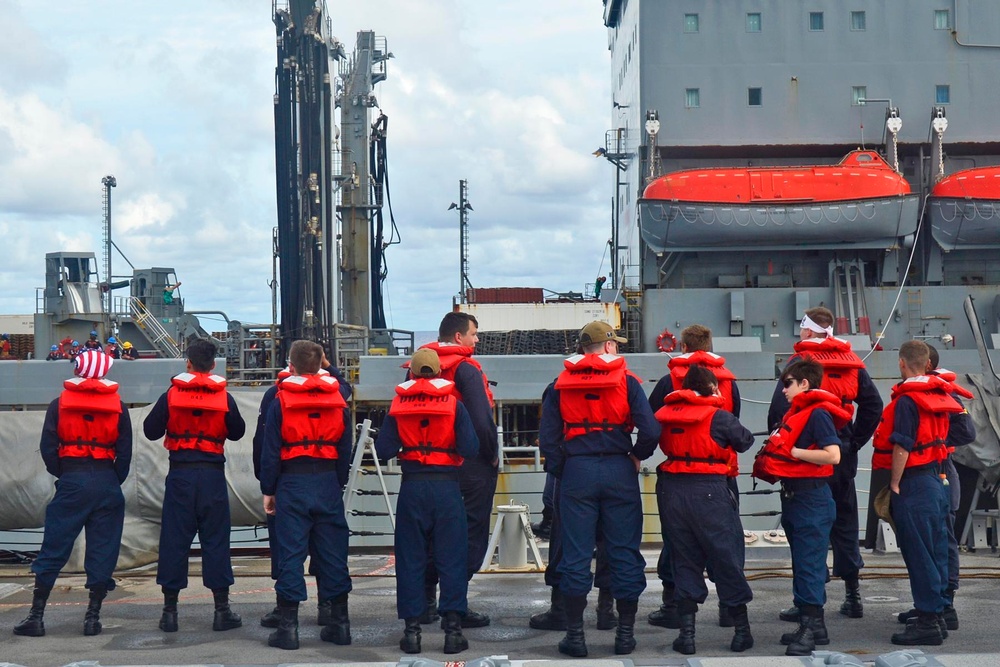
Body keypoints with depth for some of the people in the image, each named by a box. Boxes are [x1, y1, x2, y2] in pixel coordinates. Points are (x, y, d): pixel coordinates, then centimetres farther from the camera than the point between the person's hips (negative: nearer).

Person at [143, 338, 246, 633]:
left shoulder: (171, 395, -4)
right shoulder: (224, 398, -2)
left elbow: (150, 430, 2)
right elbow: (238, 432, 10)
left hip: (180, 474, 0)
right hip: (213, 474, 0)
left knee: (174, 540, 5)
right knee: (215, 540, 6)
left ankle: (170, 610, 7)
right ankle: (222, 610, 7)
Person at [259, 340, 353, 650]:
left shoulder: (281, 400, -4)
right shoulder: (338, 400, 6)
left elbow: (270, 450, -3)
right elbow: (345, 449, 10)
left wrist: (268, 490, 4)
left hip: (292, 482, -3)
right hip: (328, 482, 3)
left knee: (291, 554, 0)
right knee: (333, 553, 9)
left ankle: (288, 628, 1)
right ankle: (340, 623, 14)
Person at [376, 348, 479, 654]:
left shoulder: (397, 405, 1)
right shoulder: (453, 404, -3)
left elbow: (384, 451, -5)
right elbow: (470, 449, -10)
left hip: (412, 488, 1)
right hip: (446, 487, -1)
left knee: (410, 560, 7)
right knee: (451, 559, 4)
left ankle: (412, 630, 7)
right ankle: (452, 628, 3)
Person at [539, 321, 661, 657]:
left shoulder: (560, 384, 5)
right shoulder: (626, 380, -1)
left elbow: (547, 436, 0)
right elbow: (650, 430, -10)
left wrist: (561, 471, 10)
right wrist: (637, 455, 7)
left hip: (576, 472, 1)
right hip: (618, 471, -1)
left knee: (575, 554, 4)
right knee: (624, 551, 7)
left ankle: (574, 634, 5)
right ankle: (625, 633, 11)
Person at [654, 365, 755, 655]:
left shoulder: (665, 414, 5)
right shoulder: (718, 416, -8)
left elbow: (661, 445, 12)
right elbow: (745, 440, 2)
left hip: (671, 490, 4)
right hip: (709, 491, -4)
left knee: (684, 559, 12)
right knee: (726, 557, 7)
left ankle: (686, 632, 8)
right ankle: (742, 629, 15)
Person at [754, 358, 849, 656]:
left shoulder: (818, 413, -13)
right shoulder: (794, 413, 15)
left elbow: (833, 455, -23)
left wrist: (792, 451, -18)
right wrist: (771, 463, 2)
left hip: (812, 498, -10)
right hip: (792, 496, 10)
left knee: (809, 564, -9)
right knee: (801, 563, 13)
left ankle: (810, 627, -7)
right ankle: (814, 626, 21)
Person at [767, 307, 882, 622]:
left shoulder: (800, 362, -10)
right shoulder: (852, 362, 7)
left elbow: (779, 410, -16)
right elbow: (873, 405, 5)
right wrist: (855, 441, 9)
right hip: (844, 456, 5)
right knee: (845, 522, 15)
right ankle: (853, 596, 18)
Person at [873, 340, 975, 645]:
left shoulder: (907, 400, -16)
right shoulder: (941, 395, 8)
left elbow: (901, 448, -20)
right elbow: (966, 433, 13)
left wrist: (895, 484, -12)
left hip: (913, 483, -8)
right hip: (936, 480, 8)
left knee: (918, 555, -4)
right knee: (935, 552, 14)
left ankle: (927, 622, -2)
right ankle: (939, 614, 22)